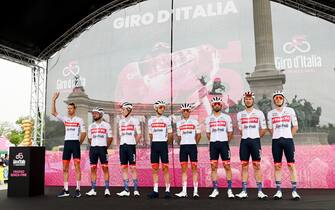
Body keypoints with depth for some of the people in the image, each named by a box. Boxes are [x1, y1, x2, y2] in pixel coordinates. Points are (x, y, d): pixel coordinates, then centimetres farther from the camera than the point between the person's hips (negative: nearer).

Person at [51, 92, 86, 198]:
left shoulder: (79, 120, 2)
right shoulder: (65, 119, 12)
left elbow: (83, 133, 2)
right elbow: (53, 112, 6)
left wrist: (79, 143, 4)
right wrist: (53, 100, 1)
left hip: (75, 143, -5)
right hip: (66, 143, 5)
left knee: (77, 167, -5)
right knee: (65, 168, 5)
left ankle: (78, 190, -2)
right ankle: (66, 190, 11)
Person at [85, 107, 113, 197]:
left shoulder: (106, 125, 0)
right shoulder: (91, 126, 12)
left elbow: (110, 138, 4)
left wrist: (105, 147, 3)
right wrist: (93, 146, 14)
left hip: (102, 148, -4)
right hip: (93, 148, 4)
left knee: (105, 168, -4)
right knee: (93, 169, 4)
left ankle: (107, 189, 1)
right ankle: (93, 190, 10)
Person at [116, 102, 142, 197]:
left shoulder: (134, 120, -1)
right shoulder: (121, 121, 15)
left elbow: (139, 135, 2)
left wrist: (133, 143, 0)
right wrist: (122, 144, 11)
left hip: (131, 146, -5)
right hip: (122, 146, 6)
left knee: (132, 167, -6)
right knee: (124, 168, 4)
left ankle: (136, 189, 1)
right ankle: (126, 190, 10)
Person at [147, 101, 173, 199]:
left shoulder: (167, 120, 2)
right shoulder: (151, 120, 10)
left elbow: (170, 134, 8)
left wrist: (166, 143, 9)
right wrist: (154, 143, 14)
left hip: (163, 144, -3)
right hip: (154, 144, 3)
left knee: (165, 168, -4)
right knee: (154, 168, 4)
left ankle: (167, 190, 2)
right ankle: (155, 191, 11)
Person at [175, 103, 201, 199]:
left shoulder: (195, 121, 4)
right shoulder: (179, 123, 10)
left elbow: (198, 135, 10)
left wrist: (194, 143, 10)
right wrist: (182, 143, 11)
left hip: (192, 146, -2)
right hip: (183, 147, 2)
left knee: (194, 168, -2)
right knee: (184, 169, 3)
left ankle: (195, 191, 2)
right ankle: (184, 191, 7)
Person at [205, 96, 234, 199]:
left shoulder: (226, 117, 4)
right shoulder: (208, 118, 10)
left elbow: (230, 132, 7)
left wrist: (225, 142, 9)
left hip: (224, 143, -2)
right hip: (213, 144, 2)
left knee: (227, 166, -2)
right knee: (213, 167, 2)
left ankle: (229, 190, 5)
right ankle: (215, 189, 10)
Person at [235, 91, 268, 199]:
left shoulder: (259, 113, 3)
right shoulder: (240, 114, 11)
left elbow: (263, 129, 7)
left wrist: (256, 137, 7)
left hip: (255, 141, -2)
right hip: (244, 141, 3)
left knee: (257, 166, -1)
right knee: (244, 166, 3)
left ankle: (260, 191, 4)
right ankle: (244, 191, 7)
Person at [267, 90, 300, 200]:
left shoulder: (290, 111, 6)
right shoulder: (270, 113, 9)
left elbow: (295, 127, 9)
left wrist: (288, 136, 5)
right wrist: (277, 137, 9)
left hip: (288, 140, -1)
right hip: (276, 141, 1)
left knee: (291, 165, -4)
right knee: (277, 166, 2)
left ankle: (294, 191, 1)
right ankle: (278, 191, 7)